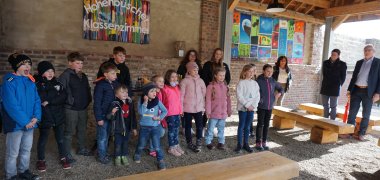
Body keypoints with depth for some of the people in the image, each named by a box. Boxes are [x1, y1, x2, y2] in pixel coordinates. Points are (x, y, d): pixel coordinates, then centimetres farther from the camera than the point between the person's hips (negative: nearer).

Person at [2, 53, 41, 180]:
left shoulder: (30, 81, 7)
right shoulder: (9, 82, -13)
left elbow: (37, 100, 6)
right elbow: (11, 105, -19)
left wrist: (36, 117, -8)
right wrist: (25, 121, -19)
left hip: (30, 123, 7)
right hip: (15, 124, -6)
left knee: (26, 149, 18)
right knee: (12, 153, 5)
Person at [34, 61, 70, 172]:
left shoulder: (57, 83, 4)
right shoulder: (37, 84, -7)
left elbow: (63, 97, -9)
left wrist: (48, 102, -16)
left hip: (58, 116, 3)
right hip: (45, 117, -3)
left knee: (60, 139, 13)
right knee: (43, 139, 14)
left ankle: (63, 158, 29)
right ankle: (41, 160, 32)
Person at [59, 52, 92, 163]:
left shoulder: (84, 76, 11)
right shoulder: (66, 75, -13)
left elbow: (87, 89, 21)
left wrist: (88, 100, 11)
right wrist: (69, 101, -19)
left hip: (83, 108, 7)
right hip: (71, 109, -7)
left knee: (82, 130, 19)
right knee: (69, 132, 2)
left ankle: (82, 149, 35)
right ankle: (67, 154, 15)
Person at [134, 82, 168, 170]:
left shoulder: (157, 101, -8)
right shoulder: (141, 101, -8)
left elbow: (165, 111, -3)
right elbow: (141, 112, -22)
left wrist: (159, 117, -16)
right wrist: (145, 102, -25)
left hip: (155, 127, -1)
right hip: (144, 127, 1)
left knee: (157, 146, -1)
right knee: (141, 145, 19)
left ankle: (160, 160, 14)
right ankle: (137, 154, 47)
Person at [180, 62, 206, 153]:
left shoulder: (200, 81, 3)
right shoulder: (184, 81, -8)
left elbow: (204, 93, 10)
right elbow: (181, 96, -6)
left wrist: (203, 106, 9)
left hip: (198, 108, 3)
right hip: (188, 108, -3)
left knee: (200, 126, 0)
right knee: (188, 126, 10)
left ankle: (198, 143, 15)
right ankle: (190, 143, 25)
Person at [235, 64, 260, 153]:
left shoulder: (255, 83, 9)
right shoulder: (241, 82, -6)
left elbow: (257, 96, 6)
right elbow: (239, 96, -12)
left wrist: (253, 105, -8)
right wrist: (247, 105, -16)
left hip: (252, 108, 4)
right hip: (243, 107, -4)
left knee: (248, 127, 11)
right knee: (241, 126, 3)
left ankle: (246, 143, 22)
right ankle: (239, 144, 12)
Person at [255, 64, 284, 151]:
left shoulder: (273, 81, 5)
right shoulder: (259, 81, -10)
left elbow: (281, 89, 18)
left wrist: (279, 93, 1)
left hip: (270, 106, 5)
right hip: (261, 106, -5)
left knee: (266, 125, 11)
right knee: (260, 124, 1)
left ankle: (264, 142, 22)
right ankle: (258, 143, 11)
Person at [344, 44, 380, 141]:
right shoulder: (359, 62, 14)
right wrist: (349, 90, 9)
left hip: (368, 92, -3)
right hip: (356, 90, 3)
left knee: (366, 114, 5)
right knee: (352, 113, 3)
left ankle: (361, 134, 13)